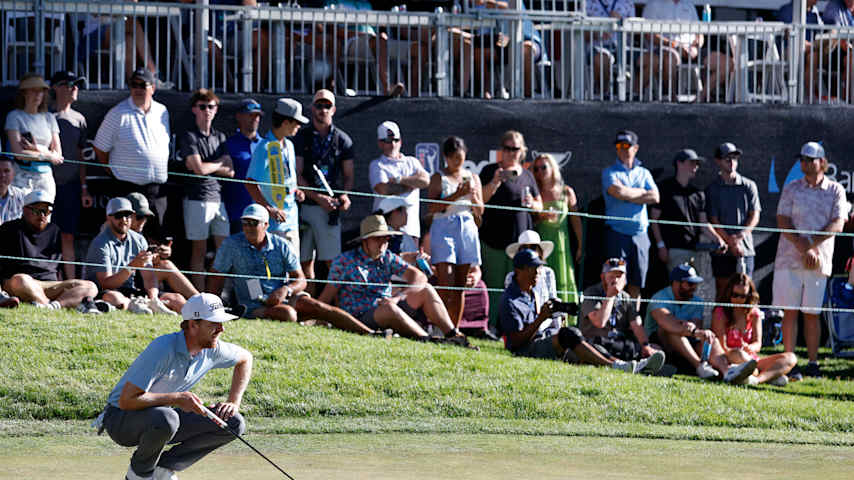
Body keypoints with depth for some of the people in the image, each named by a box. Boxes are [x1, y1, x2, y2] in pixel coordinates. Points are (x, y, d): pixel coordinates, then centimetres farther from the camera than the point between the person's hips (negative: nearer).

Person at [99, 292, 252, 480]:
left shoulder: (212, 349, -7)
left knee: (234, 424, -7)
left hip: (160, 418, 7)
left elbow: (245, 358, 17)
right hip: (121, 417, -7)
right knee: (165, 419, -41)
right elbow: (127, 401, -31)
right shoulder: (164, 349, -29)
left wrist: (234, 402, 4)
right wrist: (177, 398, -31)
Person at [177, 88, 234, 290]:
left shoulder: (220, 137, 17)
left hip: (219, 198, 5)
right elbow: (199, 168, -13)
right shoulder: (189, 137, -1)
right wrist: (219, 164, 4)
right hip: (198, 198, -5)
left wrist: (207, 165, -4)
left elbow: (230, 171, 8)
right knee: (199, 251, -3)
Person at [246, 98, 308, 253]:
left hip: (291, 218, 8)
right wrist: (269, 209, -22)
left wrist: (296, 191, 8)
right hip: (273, 222, -8)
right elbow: (250, 184, -17)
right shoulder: (265, 148, -13)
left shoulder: (288, 146, 14)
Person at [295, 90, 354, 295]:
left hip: (330, 208, 0)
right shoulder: (301, 137, 7)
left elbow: (349, 175, 12)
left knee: (332, 261, -8)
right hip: (304, 206, 0)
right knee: (305, 262, 2)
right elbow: (296, 175, 0)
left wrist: (344, 195, -9)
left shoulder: (343, 140, 10)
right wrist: (318, 197, -12)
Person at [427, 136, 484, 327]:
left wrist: (473, 195, -6)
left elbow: (479, 211, 14)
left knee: (460, 285, 3)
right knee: (446, 283, -14)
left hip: (467, 228, 4)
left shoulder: (472, 178, 16)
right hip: (443, 227, -4)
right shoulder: (438, 178, 3)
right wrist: (456, 195, -17)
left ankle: (455, 328, 5)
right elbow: (432, 207, -9)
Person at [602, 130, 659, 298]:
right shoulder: (609, 172, 6)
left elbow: (655, 197, 1)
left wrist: (629, 195, -6)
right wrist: (642, 192, 1)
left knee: (636, 284, 4)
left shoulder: (644, 173, 17)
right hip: (617, 233, -4)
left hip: (640, 235, 4)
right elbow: (618, 192, -14)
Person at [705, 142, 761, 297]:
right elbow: (713, 221, -1)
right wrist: (731, 242, -13)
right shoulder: (712, 189, 4)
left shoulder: (749, 186, 9)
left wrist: (740, 236, -13)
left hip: (745, 248, 1)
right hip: (722, 251, -1)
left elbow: (755, 216, 4)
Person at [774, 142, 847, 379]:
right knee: (790, 312, -2)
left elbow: (838, 225, -3)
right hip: (789, 258, 0)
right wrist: (803, 247, -13)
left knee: (812, 313, 3)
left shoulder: (836, 191, 6)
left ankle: (813, 362, 8)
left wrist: (812, 242, -15)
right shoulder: (791, 189, 8)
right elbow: (783, 222, -1)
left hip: (819, 261, 0)